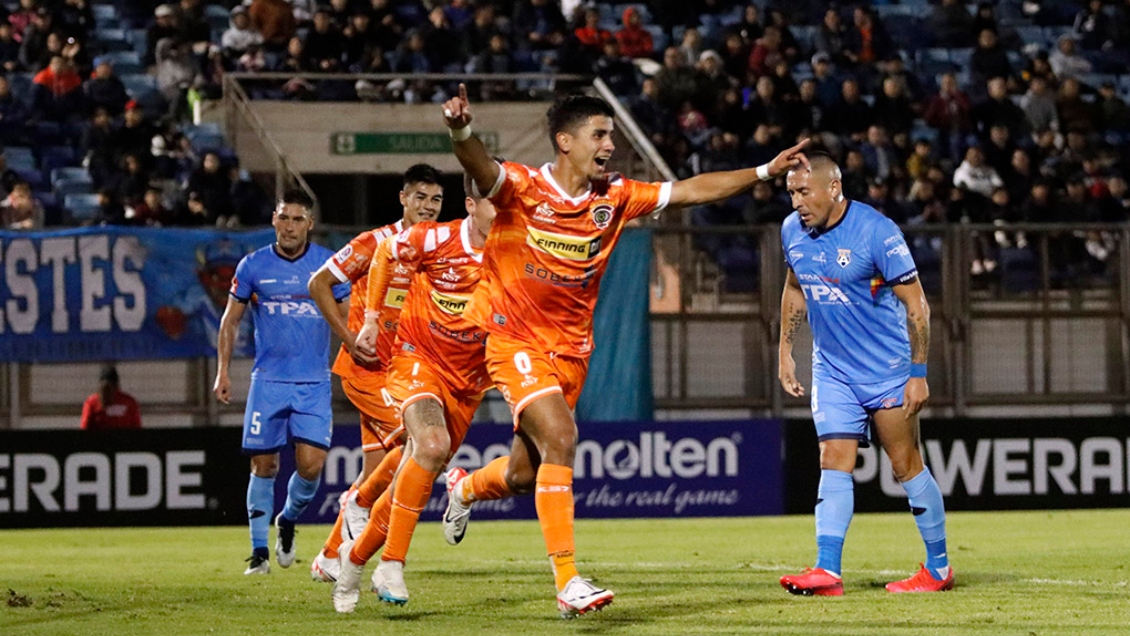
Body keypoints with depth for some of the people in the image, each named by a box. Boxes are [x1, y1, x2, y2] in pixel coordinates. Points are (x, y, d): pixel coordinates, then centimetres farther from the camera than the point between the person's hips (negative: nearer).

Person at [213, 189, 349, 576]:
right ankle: (259, 551, 11)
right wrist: (222, 371, 5)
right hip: (268, 381, 0)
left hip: (315, 384, 0)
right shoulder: (253, 266, 2)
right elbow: (231, 319, 10)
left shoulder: (329, 265, 1)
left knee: (311, 464, -11)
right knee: (263, 465, -1)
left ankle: (288, 521, 19)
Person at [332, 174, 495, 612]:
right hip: (418, 359, -4)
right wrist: (371, 319, 7)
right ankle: (391, 564, -26)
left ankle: (356, 557, 32)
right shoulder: (433, 240, -14)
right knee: (432, 444, -31)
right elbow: (384, 256, 7)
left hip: (468, 380, 4)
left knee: (417, 477, 7)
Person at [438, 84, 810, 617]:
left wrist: (765, 172, 2)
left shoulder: (613, 198, 1)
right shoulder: (522, 189, -13)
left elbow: (692, 191, 6)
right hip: (517, 340, -5)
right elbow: (481, 168, -34)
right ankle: (568, 582, -23)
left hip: (571, 348, 5)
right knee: (560, 439, -25)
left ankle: (465, 488, 49)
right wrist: (460, 131, -57)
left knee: (524, 475, 12)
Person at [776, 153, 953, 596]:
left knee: (907, 465, 0)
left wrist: (918, 374, -16)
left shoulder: (877, 232, -19)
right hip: (832, 370, 5)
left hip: (888, 369, -5)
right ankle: (827, 571, -12)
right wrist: (786, 352, 15)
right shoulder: (792, 231, 0)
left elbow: (915, 303, -14)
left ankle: (938, 568, 11)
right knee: (834, 462, -5)